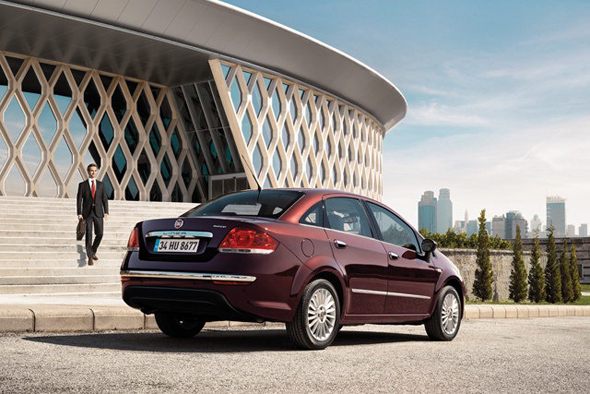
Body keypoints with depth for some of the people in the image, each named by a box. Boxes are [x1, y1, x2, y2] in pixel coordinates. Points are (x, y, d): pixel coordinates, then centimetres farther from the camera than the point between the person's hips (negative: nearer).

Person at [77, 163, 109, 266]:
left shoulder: (101, 185, 9)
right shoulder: (82, 185, 3)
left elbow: (105, 199, 7)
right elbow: (79, 200, 1)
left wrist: (106, 212, -3)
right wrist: (79, 214, -8)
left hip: (98, 213, 2)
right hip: (87, 213, -2)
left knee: (99, 234, -3)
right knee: (88, 235, -4)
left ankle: (93, 251, 23)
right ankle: (90, 257, 3)